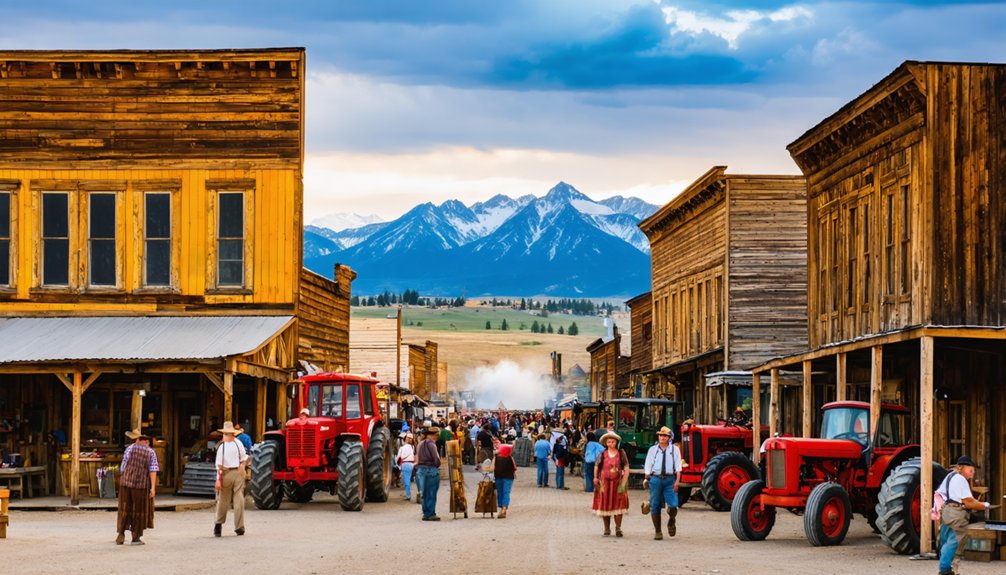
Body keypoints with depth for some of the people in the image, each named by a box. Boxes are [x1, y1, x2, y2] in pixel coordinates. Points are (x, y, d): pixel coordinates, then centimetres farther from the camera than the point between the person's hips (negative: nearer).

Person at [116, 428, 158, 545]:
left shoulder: (130, 449, 0)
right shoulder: (151, 452, 2)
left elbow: (123, 467, 1)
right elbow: (153, 471, -8)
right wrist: (153, 488, -11)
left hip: (126, 483, 0)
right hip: (141, 485, 0)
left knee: (125, 509, 11)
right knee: (138, 511, 8)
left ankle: (121, 534, 1)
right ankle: (135, 538, 8)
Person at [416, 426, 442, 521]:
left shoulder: (420, 444, 11)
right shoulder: (431, 444, -14)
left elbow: (417, 457, 14)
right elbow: (436, 458, -17)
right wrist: (437, 465, 0)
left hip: (420, 469, 8)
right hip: (431, 470, -8)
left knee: (425, 494, 14)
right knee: (431, 493, -1)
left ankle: (426, 513, 18)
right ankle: (430, 514, 0)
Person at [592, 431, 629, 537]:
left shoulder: (621, 453, 0)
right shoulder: (602, 454, 3)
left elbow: (626, 468, -1)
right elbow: (596, 467, 13)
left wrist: (624, 483, -8)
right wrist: (595, 478, 3)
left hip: (618, 482, -1)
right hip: (605, 483, 1)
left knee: (618, 505, -3)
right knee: (605, 506, 3)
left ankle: (618, 528, 5)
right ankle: (607, 529, 13)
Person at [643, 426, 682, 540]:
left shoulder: (674, 449, 8)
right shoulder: (653, 449, 10)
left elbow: (678, 466, 3)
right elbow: (648, 466, 9)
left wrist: (677, 481, -6)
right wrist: (646, 479, -1)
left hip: (670, 479, -1)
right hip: (655, 479, 1)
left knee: (673, 505, -12)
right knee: (655, 506, 1)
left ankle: (671, 522, 20)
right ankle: (657, 531, 11)